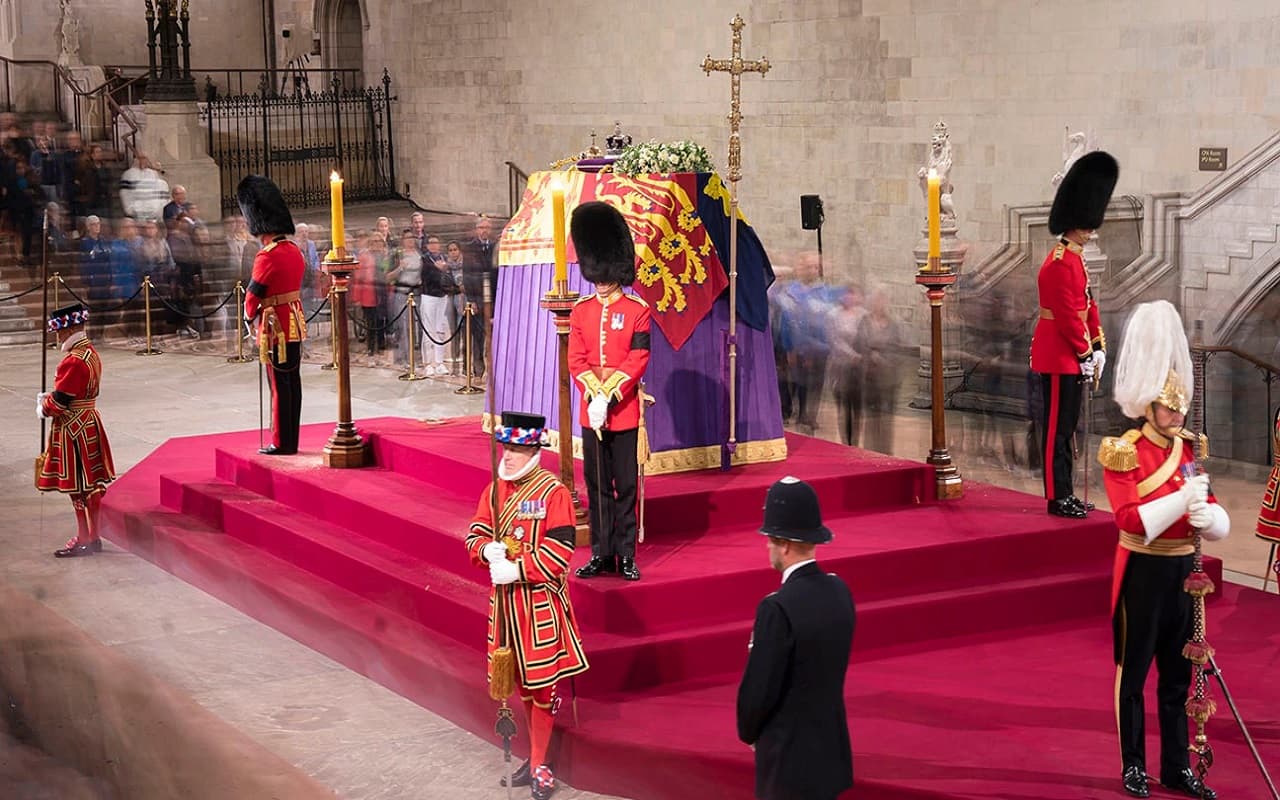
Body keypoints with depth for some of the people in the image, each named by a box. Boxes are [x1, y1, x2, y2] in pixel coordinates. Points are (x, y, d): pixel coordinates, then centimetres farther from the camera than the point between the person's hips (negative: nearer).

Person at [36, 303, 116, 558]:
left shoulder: (73, 361, -22)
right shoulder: (91, 353, 9)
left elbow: (60, 400, -20)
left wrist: (43, 408, -1)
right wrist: (49, 398, 8)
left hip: (73, 429, -10)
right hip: (89, 423, 10)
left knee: (79, 487, -2)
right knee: (91, 484, 14)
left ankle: (84, 539, 4)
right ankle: (92, 537, 21)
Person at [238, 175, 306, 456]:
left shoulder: (267, 257, -19)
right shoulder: (295, 251, 6)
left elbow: (253, 295, -11)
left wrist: (249, 316, 7)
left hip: (275, 327, -8)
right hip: (296, 323, 8)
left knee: (280, 385, -1)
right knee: (293, 382, 11)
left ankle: (282, 443, 6)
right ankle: (291, 440, 18)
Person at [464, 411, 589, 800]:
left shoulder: (553, 492, -12)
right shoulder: (494, 490, 7)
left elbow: (560, 549, -17)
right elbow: (476, 534, 10)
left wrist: (516, 569, -22)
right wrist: (488, 550, -13)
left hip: (540, 599, -6)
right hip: (505, 599, 6)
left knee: (540, 681, -2)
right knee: (521, 681, 14)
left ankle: (540, 764, 6)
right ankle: (537, 755, 27)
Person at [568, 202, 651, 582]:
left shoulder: (637, 310, -3)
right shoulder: (581, 310, 7)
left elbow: (638, 361, -9)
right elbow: (576, 359, 1)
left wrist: (609, 395, -18)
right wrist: (593, 393, -14)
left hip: (624, 411, -3)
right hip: (590, 411, 3)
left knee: (625, 486, 2)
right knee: (596, 486, 8)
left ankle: (626, 556, 8)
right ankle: (601, 555, 16)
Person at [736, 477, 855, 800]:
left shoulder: (778, 608, -23)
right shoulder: (839, 591, 1)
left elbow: (758, 691, -18)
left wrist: (749, 733, 3)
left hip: (790, 760, -7)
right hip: (831, 753, 7)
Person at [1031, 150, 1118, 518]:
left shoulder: (1074, 259, 15)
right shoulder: (1060, 263, -18)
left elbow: (1088, 307, 18)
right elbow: (1066, 315, -21)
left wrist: (1098, 348, 11)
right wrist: (1084, 354, -15)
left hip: (1071, 358, 10)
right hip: (1059, 358, -10)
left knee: (1066, 427, 14)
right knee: (1057, 428, -4)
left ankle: (1066, 494, 21)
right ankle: (1058, 499, 0)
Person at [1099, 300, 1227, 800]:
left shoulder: (1190, 448, 7)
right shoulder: (1124, 453, -12)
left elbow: (1215, 517, 6)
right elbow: (1131, 520, -21)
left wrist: (1206, 515, -17)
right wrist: (1182, 499, -28)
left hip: (1183, 570, 6)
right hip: (1144, 573, -6)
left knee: (1178, 674, 11)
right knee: (1133, 671, 5)